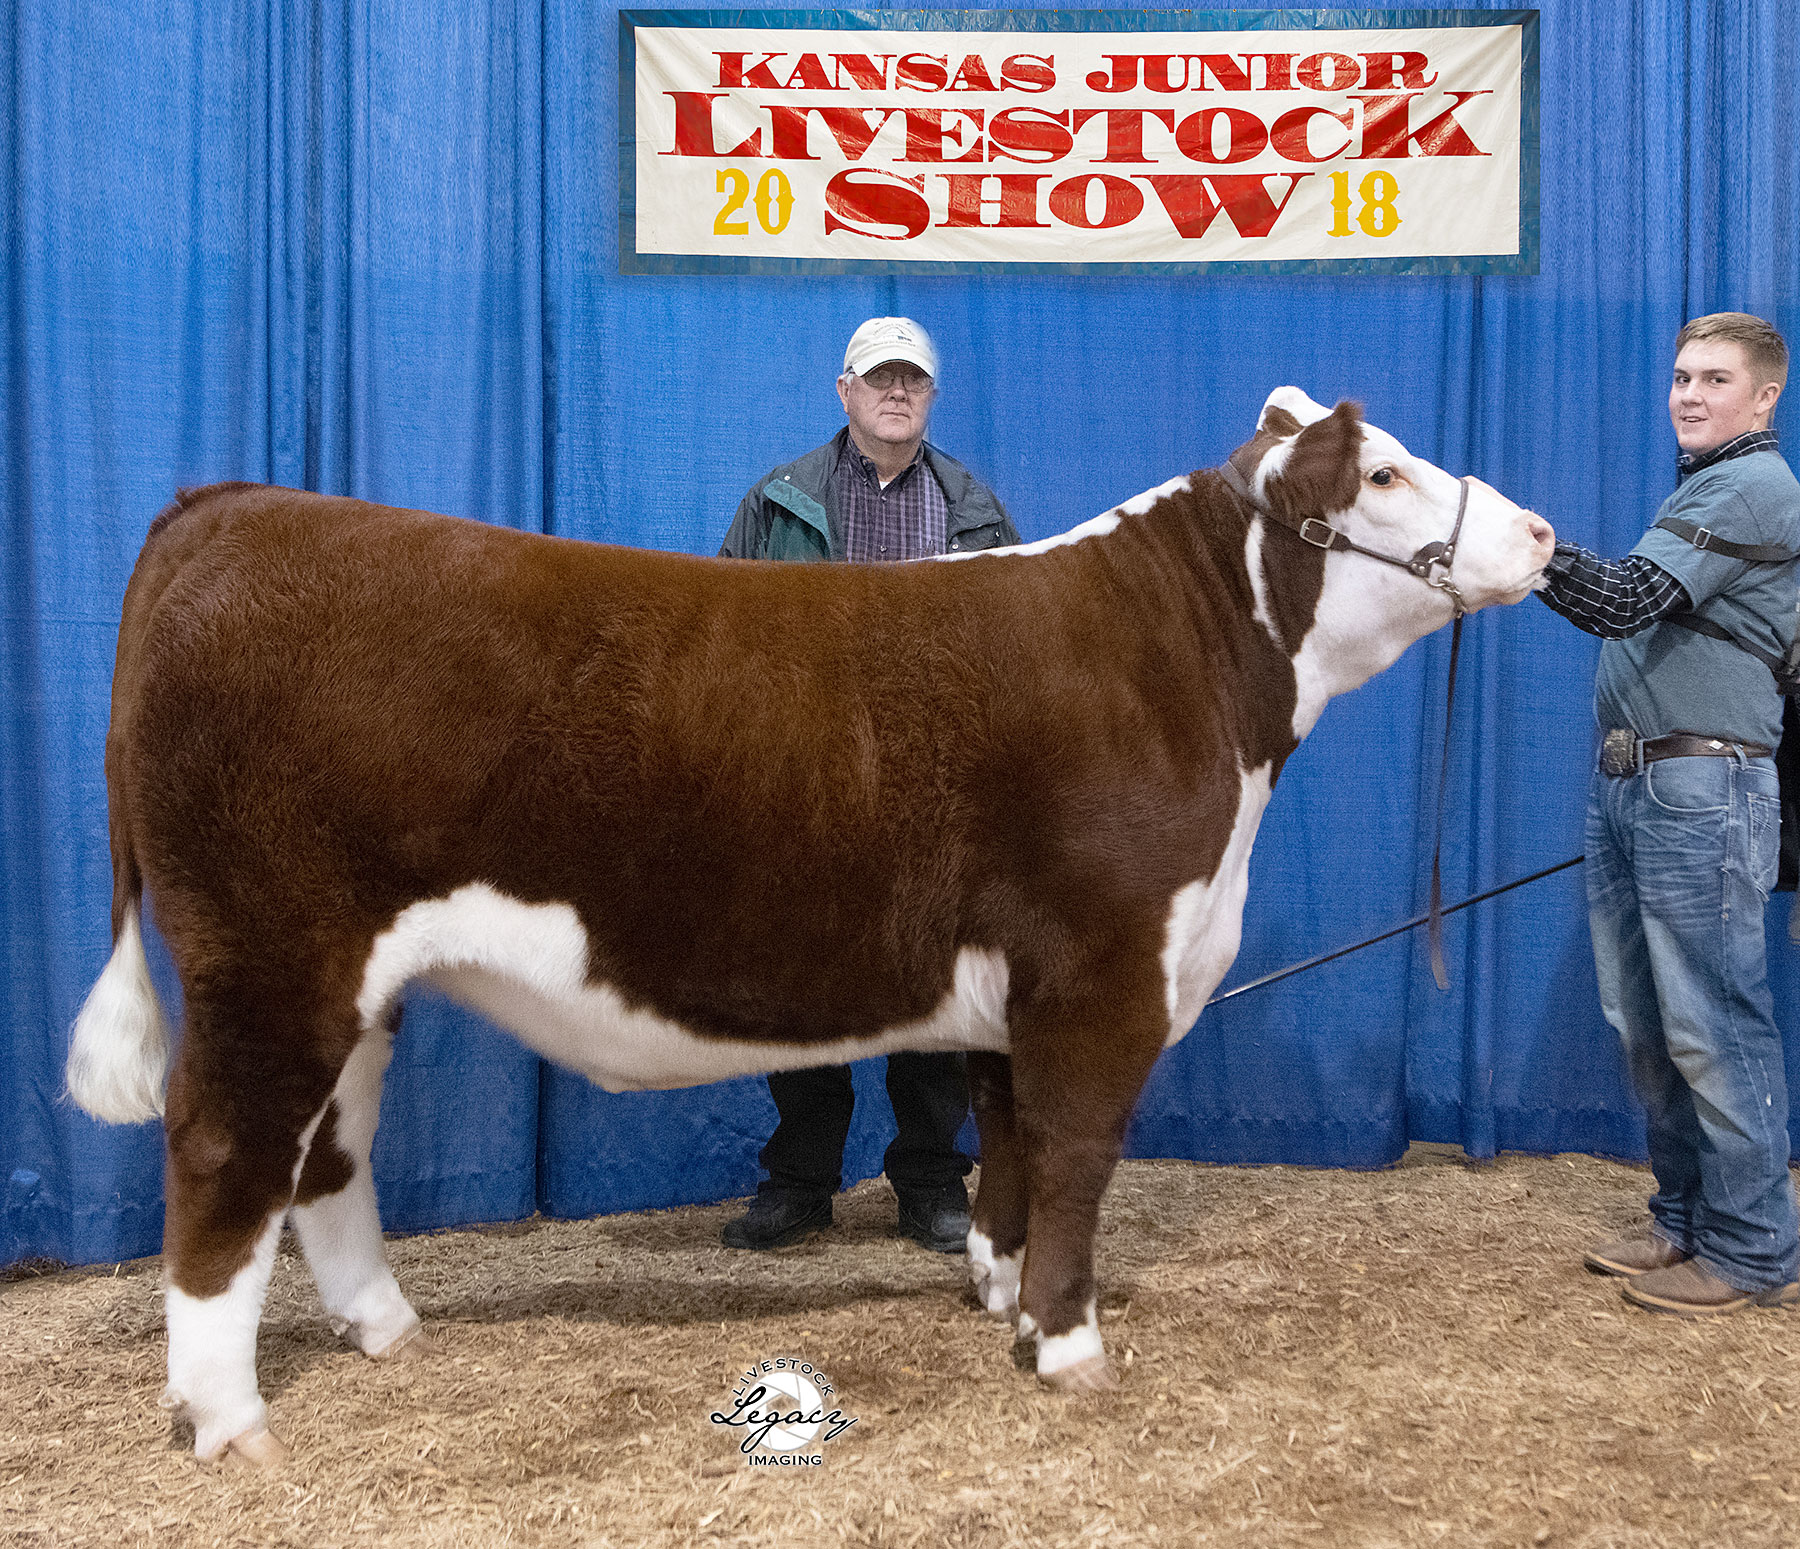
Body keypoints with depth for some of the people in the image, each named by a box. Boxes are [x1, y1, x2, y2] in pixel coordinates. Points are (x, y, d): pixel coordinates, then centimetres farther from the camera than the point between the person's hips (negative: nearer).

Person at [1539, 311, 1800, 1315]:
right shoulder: (1703, 489, 23)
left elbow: (1626, 600, -23)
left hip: (1702, 791, -10)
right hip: (1630, 786, 10)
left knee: (1713, 1027, -5)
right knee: (1647, 1026, 13)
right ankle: (1687, 1222, 25)